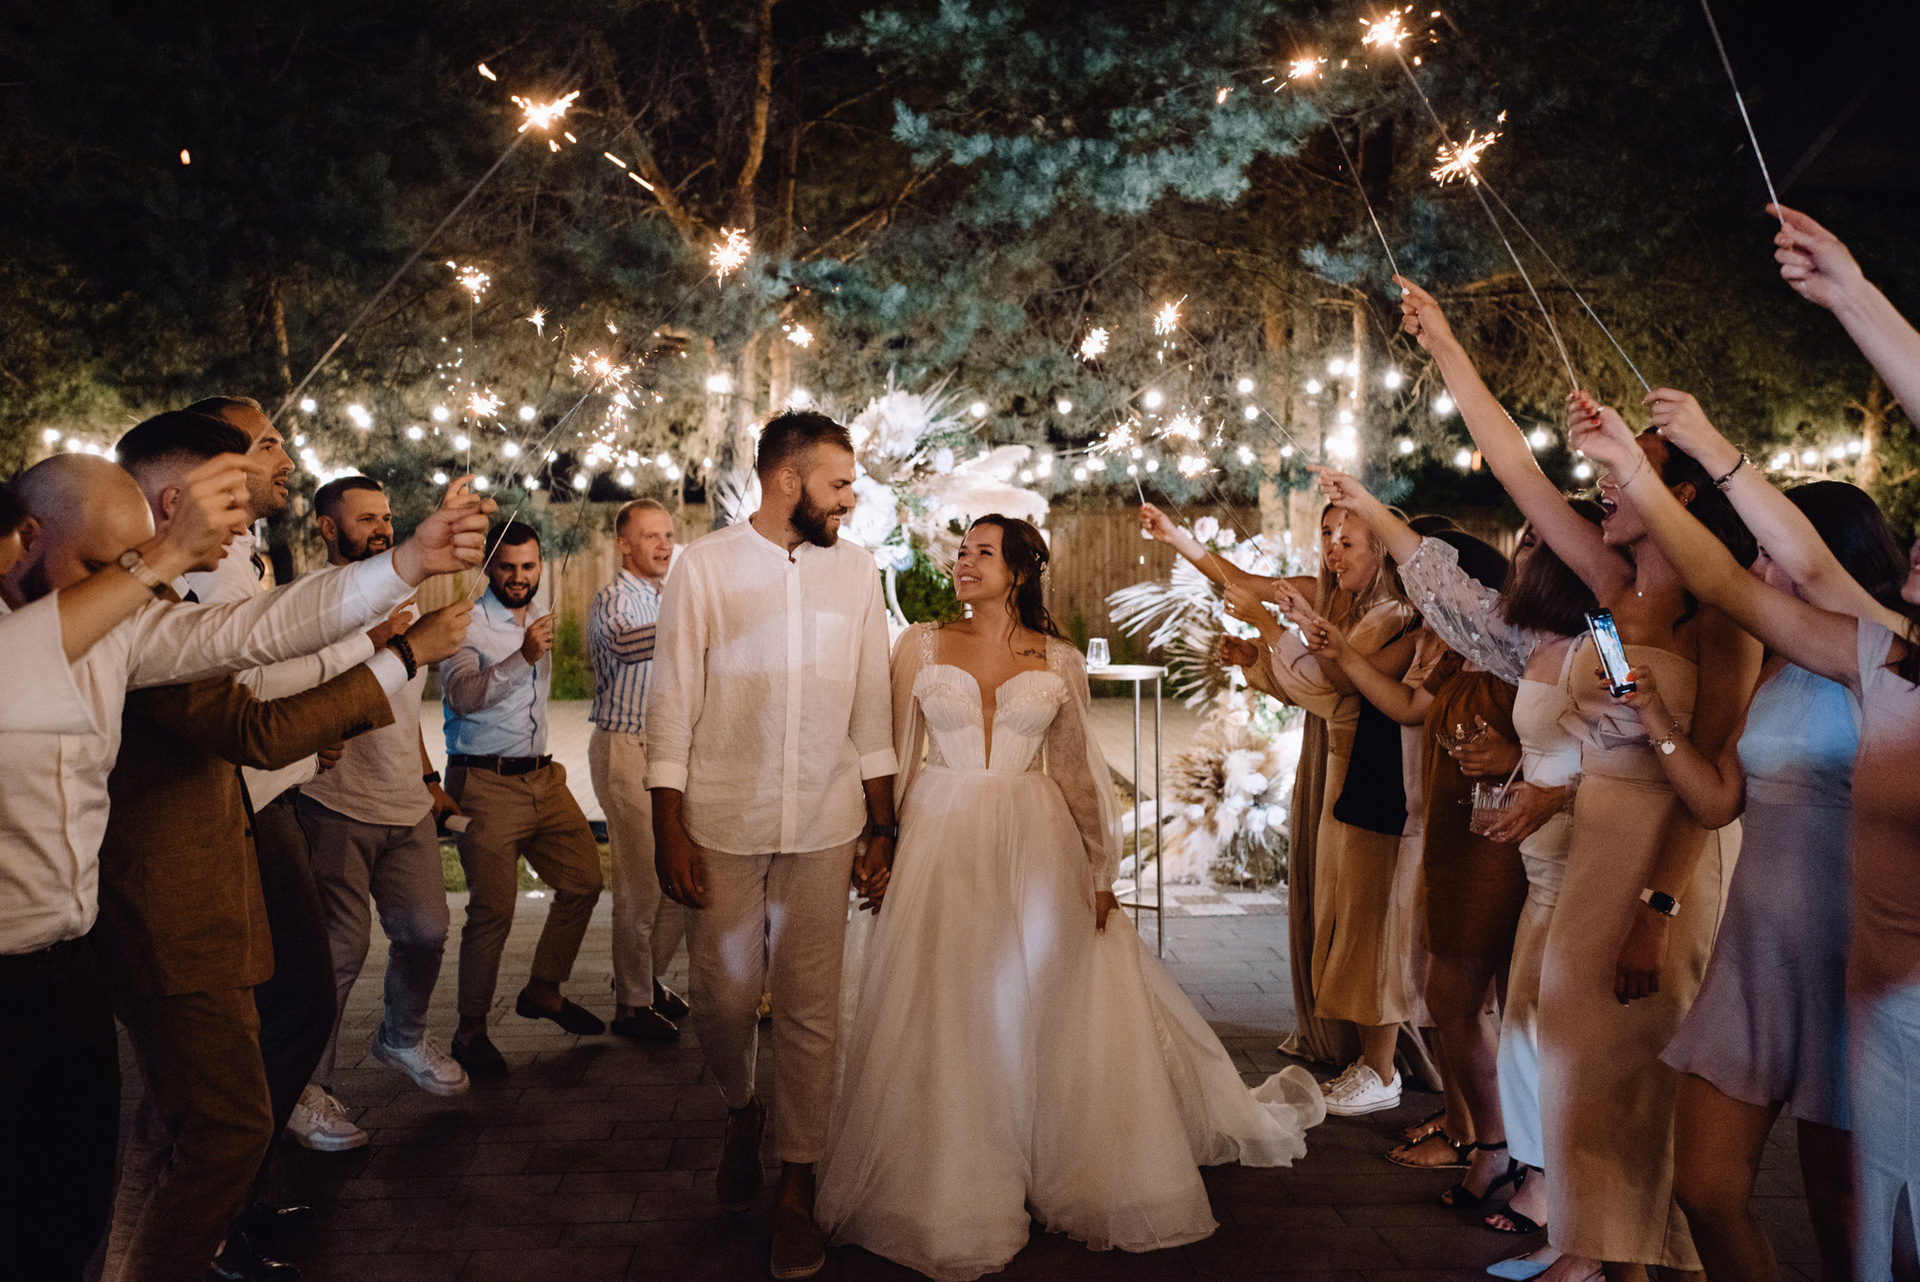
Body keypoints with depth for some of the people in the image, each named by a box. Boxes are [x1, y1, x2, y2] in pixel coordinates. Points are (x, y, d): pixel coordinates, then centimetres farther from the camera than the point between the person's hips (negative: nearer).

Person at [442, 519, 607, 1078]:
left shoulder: (541, 617, 15)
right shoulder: (467, 624, -9)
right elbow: (462, 693, -27)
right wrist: (522, 657, -37)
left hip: (542, 775, 8)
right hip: (485, 784, -8)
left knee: (584, 880, 9)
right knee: (493, 909, -9)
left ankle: (543, 991, 25)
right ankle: (471, 1029, 5)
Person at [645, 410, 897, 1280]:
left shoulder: (855, 570, 6)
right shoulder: (704, 566, -2)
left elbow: (870, 707, 9)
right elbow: (671, 703, -1)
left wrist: (883, 828, 8)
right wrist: (669, 832, -5)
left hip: (823, 830, 2)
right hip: (723, 825, -1)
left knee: (810, 1010, 4)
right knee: (722, 998, 6)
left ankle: (797, 1191, 20)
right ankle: (742, 1112, 39)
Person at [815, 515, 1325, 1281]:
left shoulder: (1059, 662, 4)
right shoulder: (922, 646, 2)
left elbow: (1076, 770, 6)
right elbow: (894, 754, 3)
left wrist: (1100, 868, 2)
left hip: (1037, 849, 1)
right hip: (941, 848, 0)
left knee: (1048, 1012, 6)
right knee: (946, 1026, 3)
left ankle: (1075, 1176, 25)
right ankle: (952, 1188, 19)